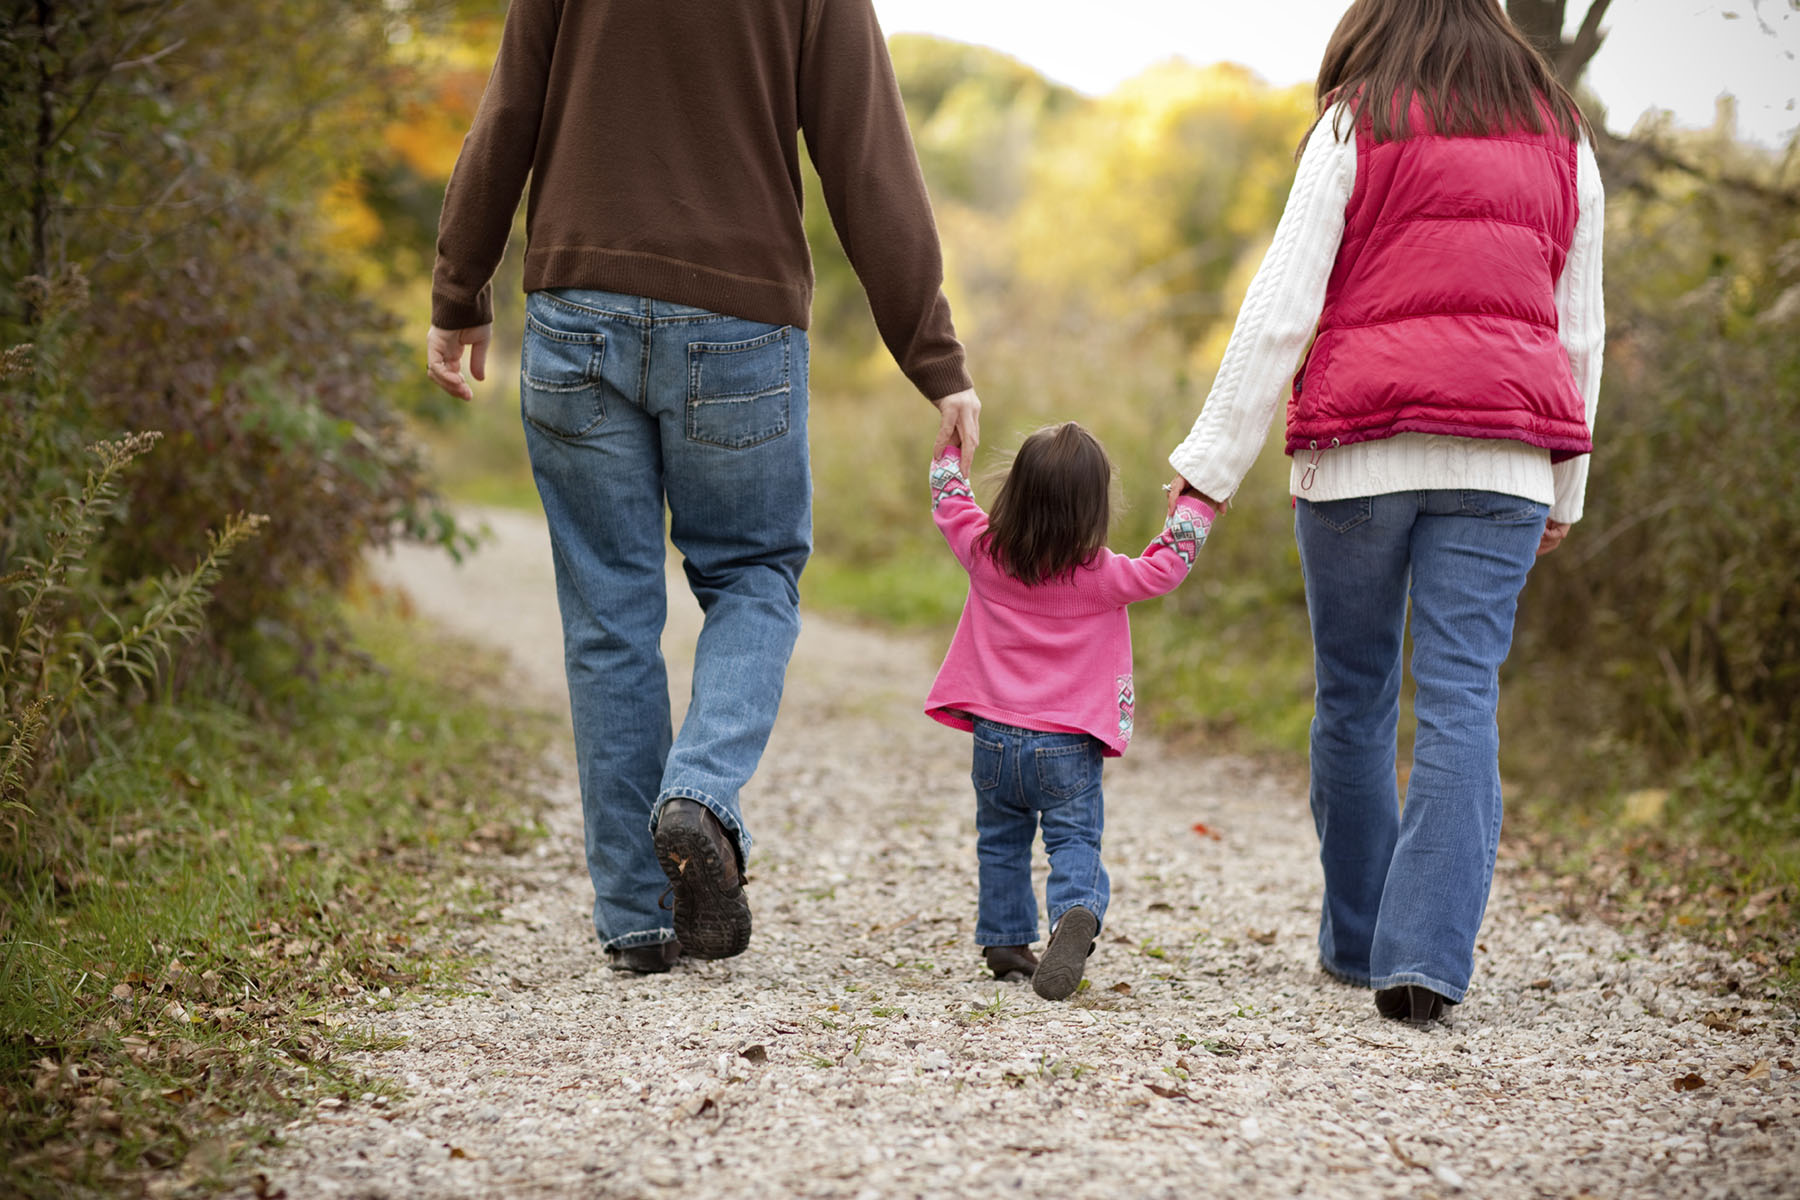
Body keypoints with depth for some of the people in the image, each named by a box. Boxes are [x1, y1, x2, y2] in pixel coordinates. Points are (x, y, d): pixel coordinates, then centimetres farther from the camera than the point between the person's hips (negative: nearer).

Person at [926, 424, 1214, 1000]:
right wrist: (1196, 504, 12)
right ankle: (1076, 916, -30)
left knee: (1001, 843, 19)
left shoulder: (987, 557, -3)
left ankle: (1006, 941, 26)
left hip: (995, 737, 3)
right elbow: (1168, 563, 2)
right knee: (1075, 844, -3)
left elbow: (950, 503, 14)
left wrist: (950, 443, 25)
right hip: (1068, 747, -3)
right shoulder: (1103, 577, -11)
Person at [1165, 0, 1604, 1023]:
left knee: (1354, 696, 10)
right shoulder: (1564, 145, 15)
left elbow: (1282, 307, -2)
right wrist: (1565, 492, 22)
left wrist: (1212, 463, 0)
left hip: (1363, 443, -2)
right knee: (1462, 697, -2)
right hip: (1504, 455, 2)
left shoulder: (1357, 128, 4)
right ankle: (1427, 958, -12)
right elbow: (1581, 329, 16)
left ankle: (1358, 940, 20)